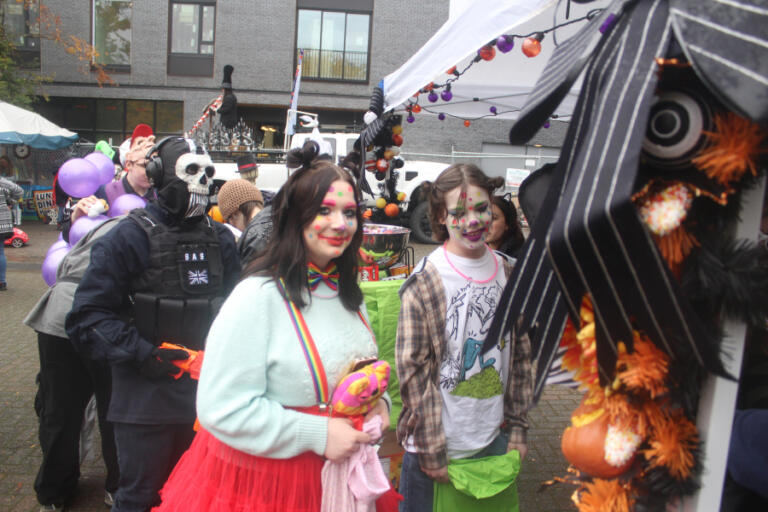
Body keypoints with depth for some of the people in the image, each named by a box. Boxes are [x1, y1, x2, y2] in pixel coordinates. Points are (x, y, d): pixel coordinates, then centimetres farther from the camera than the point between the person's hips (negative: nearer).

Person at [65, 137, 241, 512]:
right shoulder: (131, 236, -9)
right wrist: (142, 354, -19)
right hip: (147, 398, -5)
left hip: (207, 393, 5)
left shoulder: (219, 237, 8)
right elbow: (87, 316, -12)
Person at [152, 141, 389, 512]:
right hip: (260, 479, -6)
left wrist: (376, 403, -2)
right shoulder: (259, 296, -21)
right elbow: (221, 408, -24)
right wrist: (318, 434, -22)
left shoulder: (347, 293, 3)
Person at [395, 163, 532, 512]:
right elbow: (413, 369, -12)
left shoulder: (508, 274, 3)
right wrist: (431, 451, -11)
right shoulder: (425, 282, -13)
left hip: (493, 441, 5)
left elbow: (520, 355, 9)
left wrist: (517, 427, 8)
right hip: (436, 445, -4)